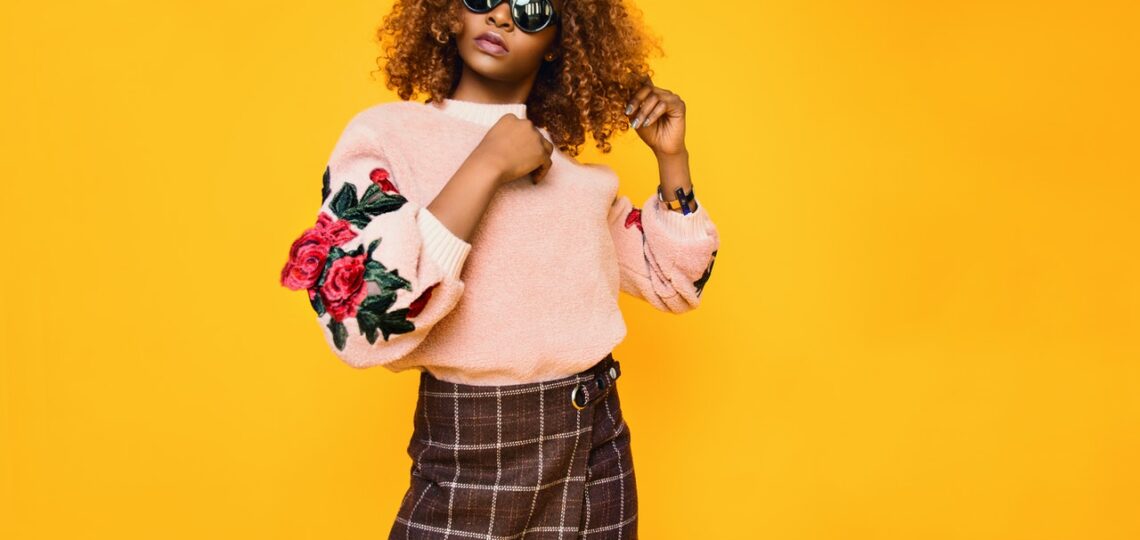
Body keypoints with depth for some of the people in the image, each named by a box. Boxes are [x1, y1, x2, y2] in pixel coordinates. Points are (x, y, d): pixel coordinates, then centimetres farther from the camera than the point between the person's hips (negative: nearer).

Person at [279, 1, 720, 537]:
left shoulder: (579, 166, 6)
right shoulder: (385, 132, -7)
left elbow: (674, 283, 13)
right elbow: (360, 321, -21)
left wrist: (671, 156, 2)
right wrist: (486, 167, -20)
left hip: (596, 451, 5)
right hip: (467, 454, -4)